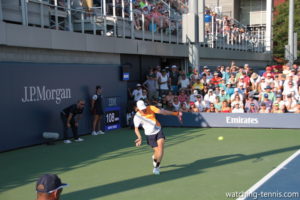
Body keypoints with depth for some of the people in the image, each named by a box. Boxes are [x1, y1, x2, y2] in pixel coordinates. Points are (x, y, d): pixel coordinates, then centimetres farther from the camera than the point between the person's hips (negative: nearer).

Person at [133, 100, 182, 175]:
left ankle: (156, 167, -1)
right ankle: (154, 158, 33)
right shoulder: (137, 117, -12)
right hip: (150, 134, -1)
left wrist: (175, 113, -14)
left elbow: (162, 112, -10)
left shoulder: (151, 108, -11)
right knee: (157, 151, -4)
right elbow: (136, 129, -4)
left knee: (161, 147, -16)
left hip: (158, 131, 1)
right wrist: (140, 137, -21)